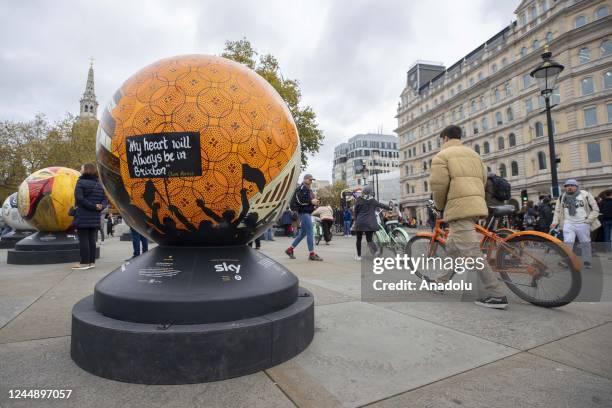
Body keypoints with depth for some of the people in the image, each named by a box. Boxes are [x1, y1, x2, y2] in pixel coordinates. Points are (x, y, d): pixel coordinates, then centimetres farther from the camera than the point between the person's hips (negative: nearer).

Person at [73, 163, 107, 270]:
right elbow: (104, 200, 8)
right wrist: (100, 206, -9)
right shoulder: (99, 184, 13)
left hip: (83, 217, -6)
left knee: (83, 240, -1)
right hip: (95, 218, 6)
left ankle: (84, 262, 0)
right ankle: (92, 261, 13)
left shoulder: (81, 182, -7)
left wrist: (94, 207, -15)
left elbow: (79, 198, -17)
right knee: (91, 240, 10)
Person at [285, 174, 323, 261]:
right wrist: (311, 202, -19)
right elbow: (300, 201, -21)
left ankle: (290, 249, 21)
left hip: (307, 213, 10)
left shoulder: (308, 190, 21)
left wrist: (314, 201, 6)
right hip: (303, 213, -10)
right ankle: (312, 254, -5)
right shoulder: (301, 188, -10)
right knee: (309, 233, -10)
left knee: (303, 233, 13)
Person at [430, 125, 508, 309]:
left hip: (458, 207, -9)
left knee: (471, 253, -9)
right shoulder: (473, 153, 24)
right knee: (452, 247, 20)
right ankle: (441, 282, 31)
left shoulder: (442, 155, 1)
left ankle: (496, 295, -10)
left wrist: (440, 206, 6)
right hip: (477, 204, 9)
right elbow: (483, 179, 19)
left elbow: (438, 184, -10)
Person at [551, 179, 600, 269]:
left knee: (585, 243, 9)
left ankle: (587, 262, 23)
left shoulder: (585, 195, -3)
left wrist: (588, 220, -7)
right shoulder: (562, 197, 5)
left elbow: (595, 209, 1)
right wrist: (555, 222, 2)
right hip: (568, 224, 1)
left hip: (582, 224, -1)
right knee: (567, 243, -8)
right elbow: (557, 211, 12)